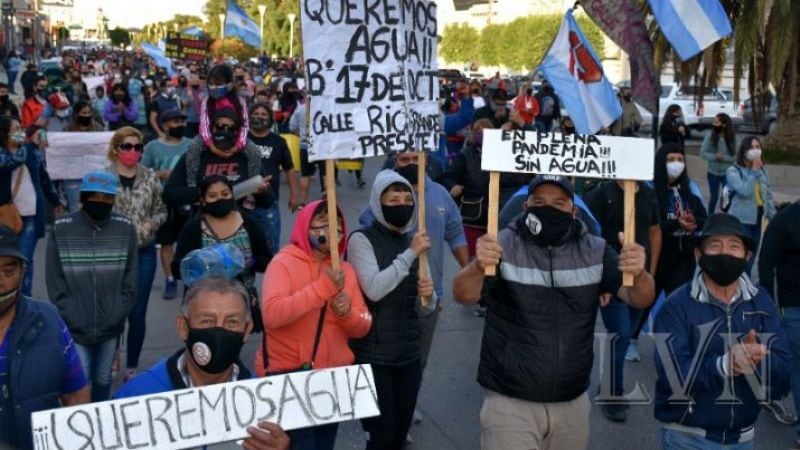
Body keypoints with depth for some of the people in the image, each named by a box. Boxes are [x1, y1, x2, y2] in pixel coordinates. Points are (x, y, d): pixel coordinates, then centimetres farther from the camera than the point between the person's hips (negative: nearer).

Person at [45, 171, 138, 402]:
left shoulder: (125, 228, -3)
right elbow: (55, 283, -4)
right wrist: (70, 319, -9)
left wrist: (119, 315, -5)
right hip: (75, 328, -2)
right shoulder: (61, 229, -7)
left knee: (103, 379, 16)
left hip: (111, 326, 2)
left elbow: (130, 280, 2)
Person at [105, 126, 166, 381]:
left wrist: (150, 225, -9)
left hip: (144, 253, 2)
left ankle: (132, 366, 22)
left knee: (137, 313, 7)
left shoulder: (150, 177, 3)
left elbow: (161, 211, 10)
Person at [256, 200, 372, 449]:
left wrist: (347, 312, -18)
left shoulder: (345, 270, 6)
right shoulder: (284, 263, -11)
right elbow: (272, 315, -27)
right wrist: (323, 286, -29)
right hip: (287, 375, -6)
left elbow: (362, 328, 4)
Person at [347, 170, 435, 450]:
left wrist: (429, 295, -7)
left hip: (409, 353, 6)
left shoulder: (412, 241, 10)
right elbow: (374, 289, -22)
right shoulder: (361, 239, -7)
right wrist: (410, 254, -18)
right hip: (373, 355, -6)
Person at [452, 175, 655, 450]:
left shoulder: (595, 251, 1)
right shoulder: (504, 245, -8)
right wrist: (478, 266, -43)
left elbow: (641, 299, -5)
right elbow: (463, 296, -20)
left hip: (572, 403, 4)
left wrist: (639, 273, -29)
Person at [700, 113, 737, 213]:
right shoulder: (710, 135, -10)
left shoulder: (732, 137, -9)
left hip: (727, 173, 0)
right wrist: (715, 156, -23)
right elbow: (702, 152, -9)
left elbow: (734, 156, -10)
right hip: (713, 172, 0)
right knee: (714, 197, 12)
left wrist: (724, 157, -25)